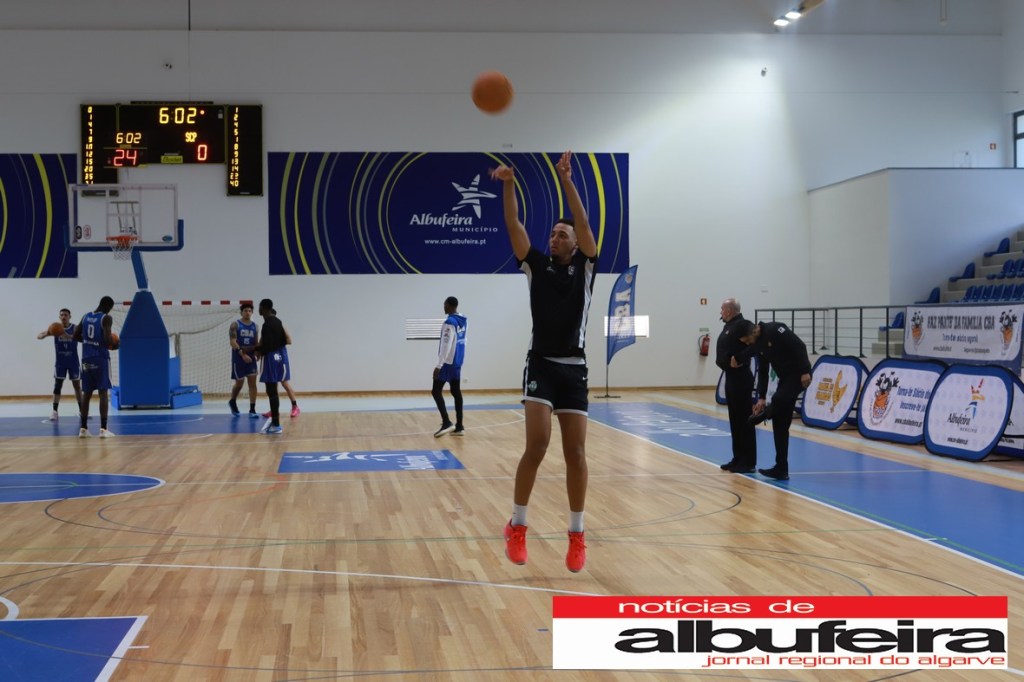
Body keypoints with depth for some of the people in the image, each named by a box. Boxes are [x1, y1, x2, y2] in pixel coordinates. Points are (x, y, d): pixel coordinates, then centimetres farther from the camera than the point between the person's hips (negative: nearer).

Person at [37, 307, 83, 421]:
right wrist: (47, 333, -33)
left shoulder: (75, 328, -7)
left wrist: (68, 336, -46)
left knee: (77, 386, 6)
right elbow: (38, 336, -9)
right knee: (57, 386, -2)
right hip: (60, 362, 1)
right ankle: (55, 412, -2)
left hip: (73, 361, -1)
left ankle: (81, 410, 15)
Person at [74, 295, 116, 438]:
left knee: (86, 393, 10)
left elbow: (76, 336, 14)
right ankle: (103, 429, -10)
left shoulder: (85, 316, 11)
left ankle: (83, 429, 10)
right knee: (103, 393, -5)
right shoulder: (106, 318, -9)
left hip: (87, 359, 6)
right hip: (101, 358, -6)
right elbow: (107, 339, -20)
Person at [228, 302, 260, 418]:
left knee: (253, 383, -5)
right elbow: (232, 342, -14)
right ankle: (232, 402, 33)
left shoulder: (255, 326, 8)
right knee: (239, 383, 4)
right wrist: (242, 354, -25)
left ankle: (252, 410, -4)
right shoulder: (235, 325, -5)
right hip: (238, 358, -3)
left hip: (251, 357, 3)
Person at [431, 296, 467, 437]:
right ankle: (459, 426, 8)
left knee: (436, 391, -4)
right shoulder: (462, 321, 11)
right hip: (457, 362, 9)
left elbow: (446, 345, -20)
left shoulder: (449, 322, -16)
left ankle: (446, 423, -14)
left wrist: (439, 365, -19)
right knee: (456, 392, 9)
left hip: (447, 362, -9)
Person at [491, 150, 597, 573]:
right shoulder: (537, 266, 9)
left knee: (576, 454, 1)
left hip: (574, 368, 0)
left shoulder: (585, 268, 6)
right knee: (537, 445, -15)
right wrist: (508, 185, -15)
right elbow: (513, 226, -2)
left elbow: (584, 223, -8)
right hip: (541, 365, 0)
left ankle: (577, 536, 12)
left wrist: (566, 181, -18)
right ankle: (517, 526, -1)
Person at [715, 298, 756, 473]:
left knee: (744, 420, -5)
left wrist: (738, 360, -19)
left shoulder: (741, 326, -14)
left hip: (740, 378, -10)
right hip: (731, 376, 10)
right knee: (735, 419, 13)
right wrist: (722, 361, 0)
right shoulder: (729, 326, 15)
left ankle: (748, 462, -2)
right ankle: (738, 459, 20)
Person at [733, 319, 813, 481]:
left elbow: (800, 346, -22)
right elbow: (763, 372, 12)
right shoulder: (758, 345, 9)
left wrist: (805, 372, -24)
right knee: (780, 424, 5)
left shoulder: (775, 330, -17)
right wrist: (761, 398, 5)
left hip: (799, 375, -9)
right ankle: (781, 469, 8)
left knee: (778, 400, -35)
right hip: (785, 378, 9)